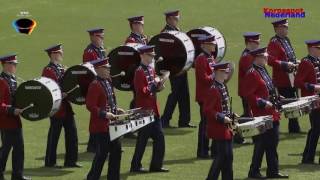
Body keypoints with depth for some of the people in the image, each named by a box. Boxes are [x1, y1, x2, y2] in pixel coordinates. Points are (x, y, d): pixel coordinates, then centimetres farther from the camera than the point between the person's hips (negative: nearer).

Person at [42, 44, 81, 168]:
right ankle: (50, 162, 7)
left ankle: (71, 160, 13)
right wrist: (60, 95, -28)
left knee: (71, 132, 6)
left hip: (66, 107, 8)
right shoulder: (48, 70, -10)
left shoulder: (62, 69, 16)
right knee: (54, 134, -1)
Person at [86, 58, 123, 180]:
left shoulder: (108, 83, 12)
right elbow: (90, 106, -20)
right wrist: (105, 114, -26)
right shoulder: (95, 85, -16)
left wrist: (116, 109, 9)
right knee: (102, 153, -6)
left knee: (116, 149, 10)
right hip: (100, 127, -9)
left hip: (110, 125, 9)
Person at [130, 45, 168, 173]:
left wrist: (158, 85, -2)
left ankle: (156, 165, 15)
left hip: (153, 110, 9)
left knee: (159, 137, 8)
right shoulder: (139, 71, -15)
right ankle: (136, 166, 8)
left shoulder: (151, 70, 12)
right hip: (144, 110, -9)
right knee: (143, 139, -2)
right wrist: (154, 85, -21)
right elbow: (142, 91, -19)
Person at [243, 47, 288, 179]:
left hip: (271, 116, 10)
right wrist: (263, 103, -23)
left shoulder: (263, 71, 15)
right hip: (261, 116, -10)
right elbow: (248, 95, -21)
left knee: (272, 143, 11)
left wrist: (275, 99, 12)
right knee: (261, 144, -3)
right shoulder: (252, 74, -15)